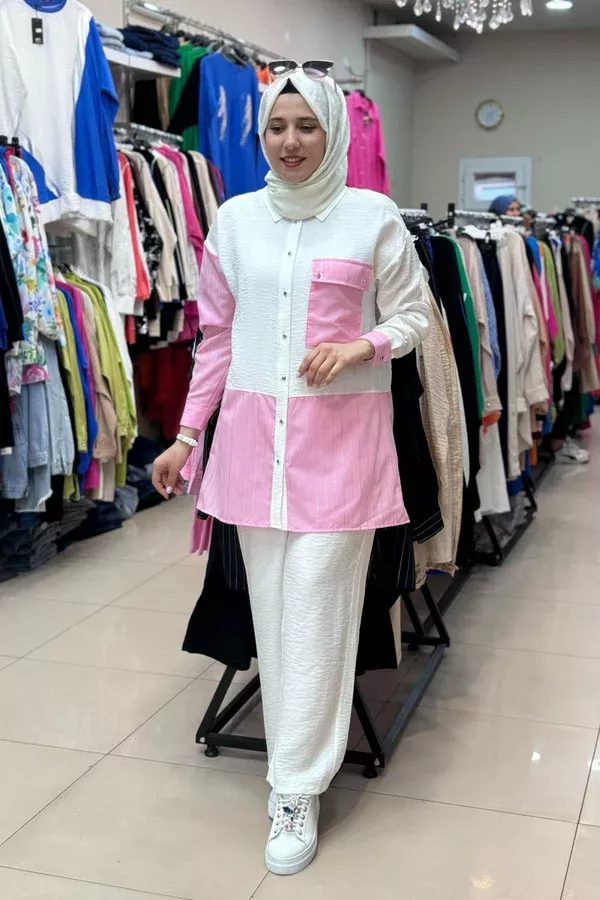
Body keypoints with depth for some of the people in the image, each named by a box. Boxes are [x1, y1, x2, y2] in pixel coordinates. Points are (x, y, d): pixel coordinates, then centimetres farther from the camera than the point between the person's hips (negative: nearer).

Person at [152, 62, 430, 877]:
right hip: (254, 429, 3)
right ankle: (299, 755, 23)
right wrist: (188, 433, 8)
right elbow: (216, 335, 11)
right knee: (271, 602, 7)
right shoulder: (235, 219, 7)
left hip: (342, 433, -3)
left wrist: (361, 347, -13)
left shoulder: (373, 216, -1)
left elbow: (412, 316, 7)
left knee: (315, 606, -4)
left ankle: (297, 792, 5)